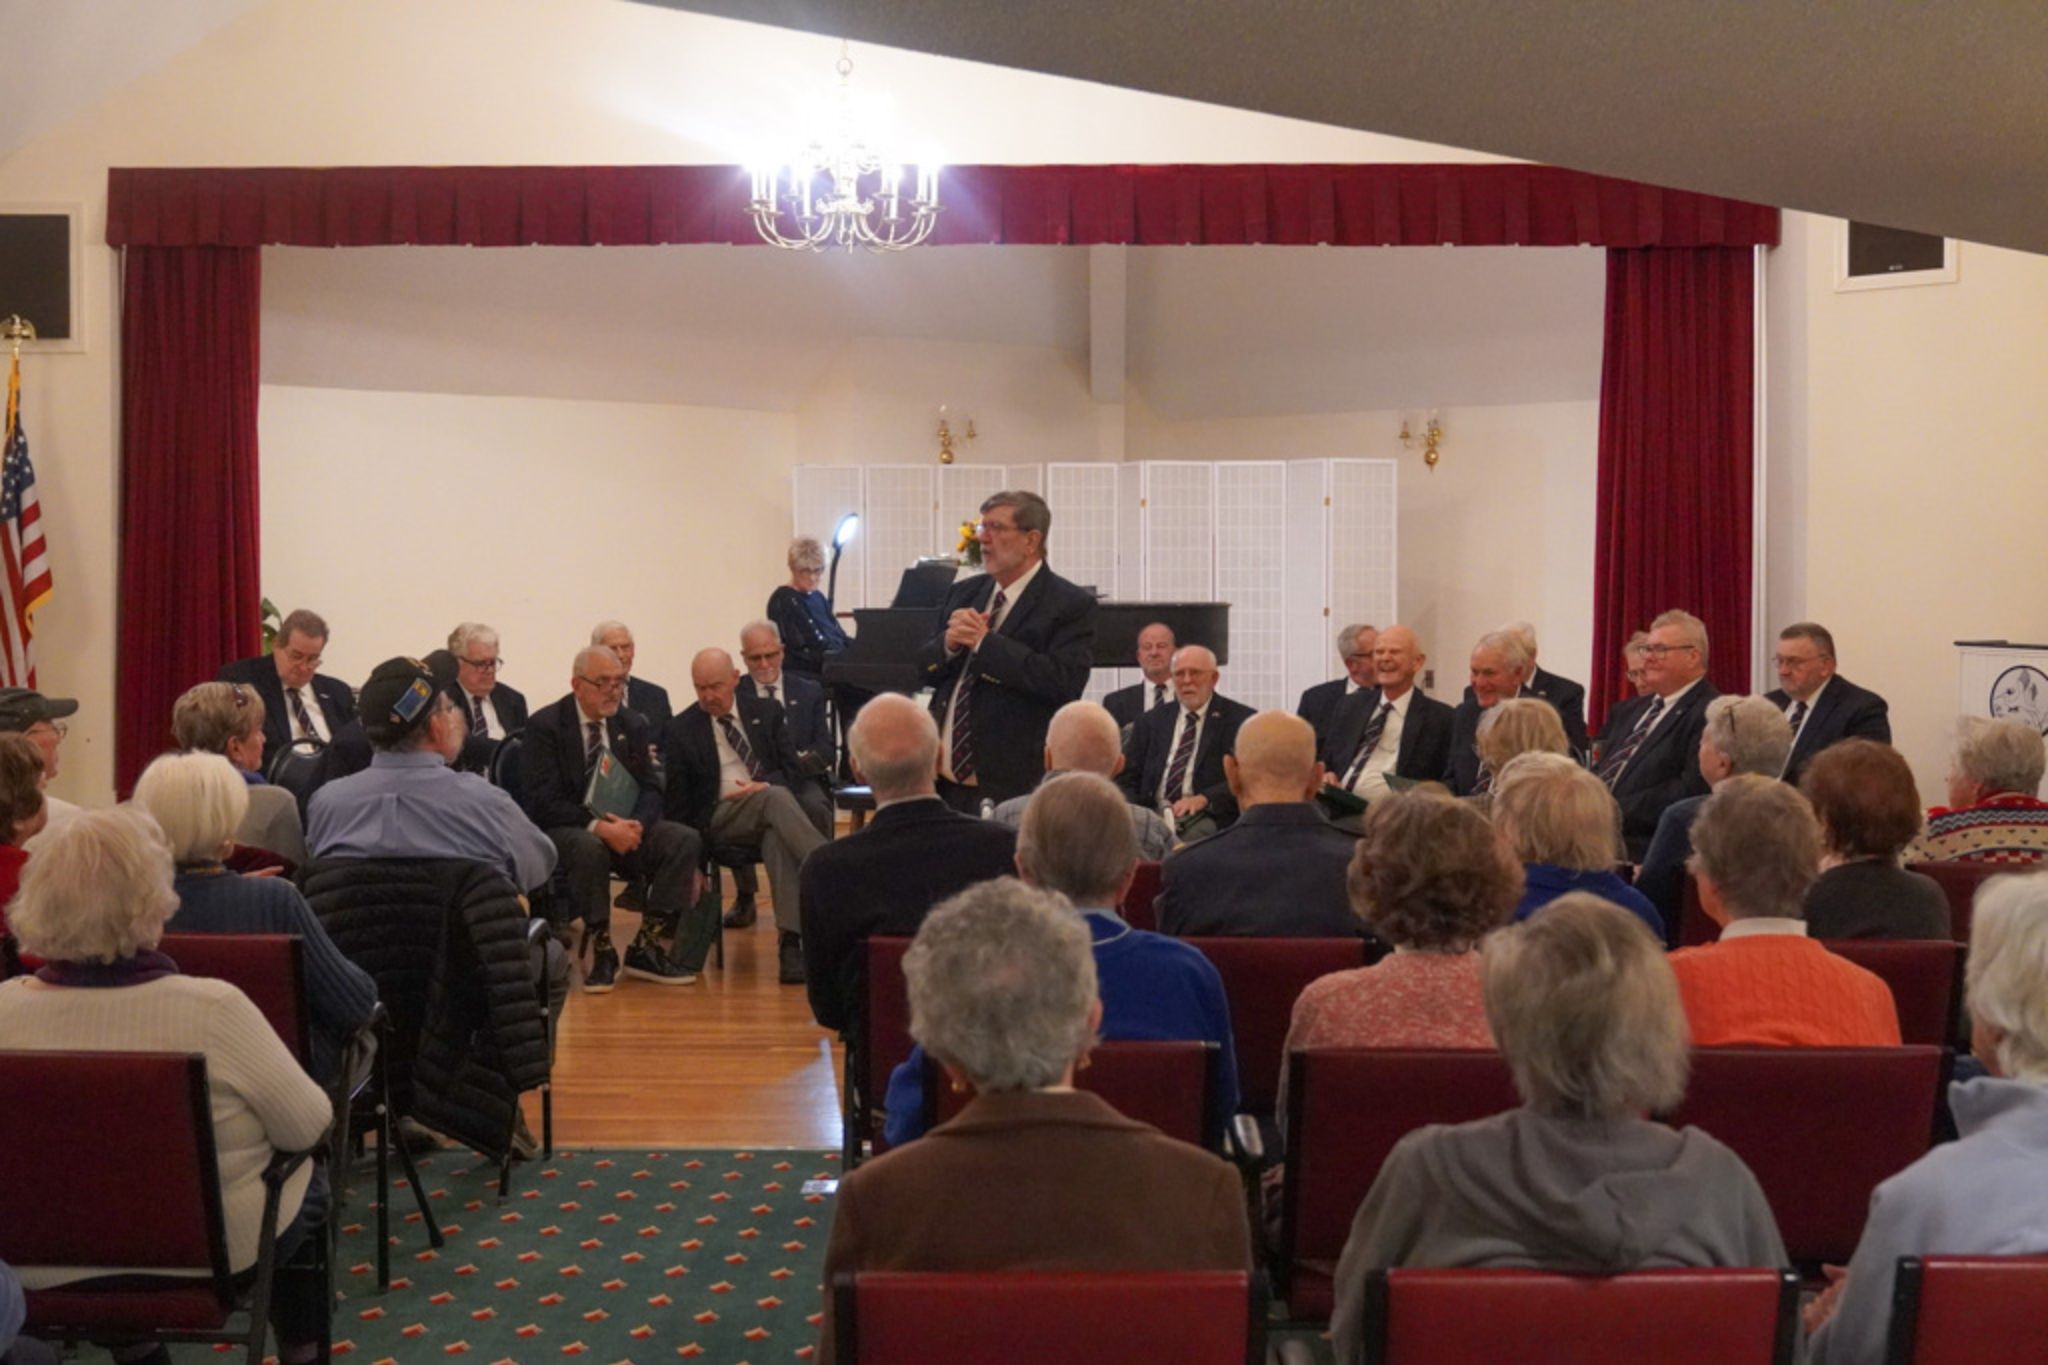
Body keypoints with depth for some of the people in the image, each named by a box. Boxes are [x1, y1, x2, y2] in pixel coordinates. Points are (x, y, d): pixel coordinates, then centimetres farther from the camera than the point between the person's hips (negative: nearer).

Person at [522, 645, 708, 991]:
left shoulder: (633, 723, 8)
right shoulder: (545, 725, -7)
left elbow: (652, 788, 4)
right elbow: (544, 801, -16)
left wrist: (636, 823, -19)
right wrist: (599, 827, -29)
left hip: (622, 823, 5)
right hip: (563, 829, -5)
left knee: (686, 841, -20)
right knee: (589, 847, -39)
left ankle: (645, 946, -15)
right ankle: (600, 949, -21)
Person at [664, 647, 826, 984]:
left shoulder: (767, 713, 16)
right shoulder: (681, 731, 11)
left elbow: (793, 770, 12)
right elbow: (677, 804, 10)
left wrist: (764, 786, -11)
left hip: (773, 800, 2)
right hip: (720, 819, -2)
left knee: (778, 838, -38)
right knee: (777, 798, -36)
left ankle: (790, 941, -45)